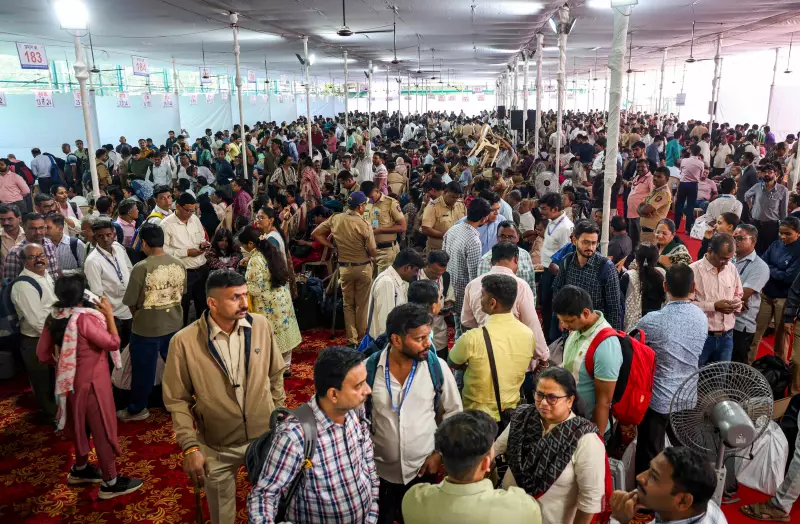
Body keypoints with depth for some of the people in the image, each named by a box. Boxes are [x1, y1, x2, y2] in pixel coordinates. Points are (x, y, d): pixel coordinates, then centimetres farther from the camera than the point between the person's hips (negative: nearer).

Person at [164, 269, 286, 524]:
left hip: (266, 437, 2)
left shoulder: (261, 325, -11)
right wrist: (190, 446, -14)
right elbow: (177, 400, -9)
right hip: (217, 449, -1)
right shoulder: (184, 341, -18)